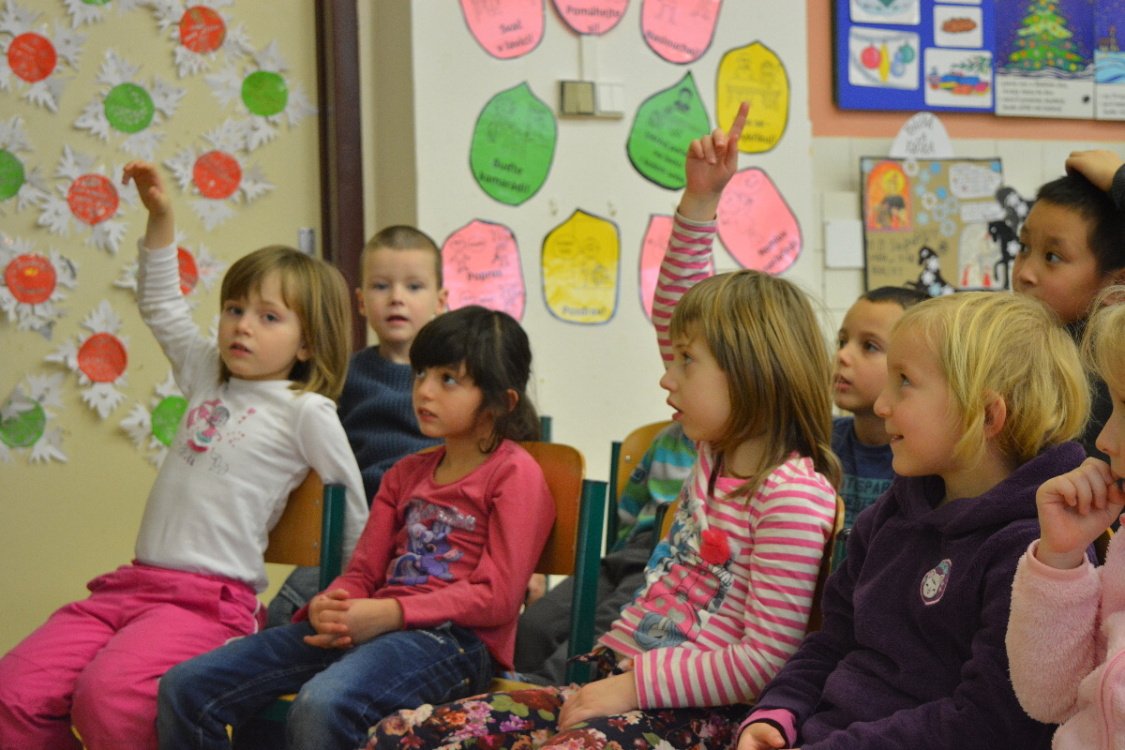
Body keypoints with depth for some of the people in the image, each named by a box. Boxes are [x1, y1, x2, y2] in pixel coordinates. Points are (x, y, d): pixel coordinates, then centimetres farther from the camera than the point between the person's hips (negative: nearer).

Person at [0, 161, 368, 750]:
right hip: (133, 585, 7)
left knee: (106, 696, -33)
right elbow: (162, 308, 29)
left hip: (211, 601, -7)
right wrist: (161, 220, 21)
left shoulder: (307, 411, -2)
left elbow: (351, 510, 1)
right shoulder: (207, 377, 17)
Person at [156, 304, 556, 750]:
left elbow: (497, 596, -8)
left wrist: (388, 613, -16)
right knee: (185, 687, -7)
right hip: (372, 629, 8)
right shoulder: (404, 475, 25)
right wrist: (328, 607, -5)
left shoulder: (516, 474, 1)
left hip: (454, 641, -7)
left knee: (321, 707, -39)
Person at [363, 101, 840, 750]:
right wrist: (697, 200, 14)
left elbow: (763, 661, -17)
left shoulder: (794, 497, -13)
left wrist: (634, 683, -15)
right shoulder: (717, 456, 13)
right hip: (614, 676, 9)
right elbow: (675, 315, 22)